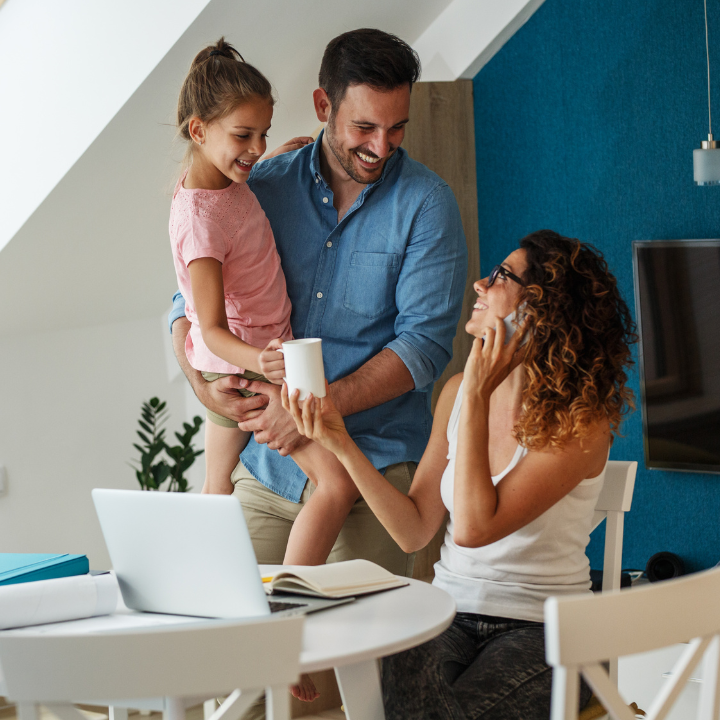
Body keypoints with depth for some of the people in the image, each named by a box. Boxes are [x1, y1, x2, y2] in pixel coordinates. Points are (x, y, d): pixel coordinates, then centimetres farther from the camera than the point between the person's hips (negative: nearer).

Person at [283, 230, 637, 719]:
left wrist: (477, 397, -19)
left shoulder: (581, 421, -13)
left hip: (542, 629, -4)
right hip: (452, 611, 4)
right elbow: (415, 531, 5)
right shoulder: (458, 391, 5)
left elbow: (474, 527, -22)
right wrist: (340, 442, -4)